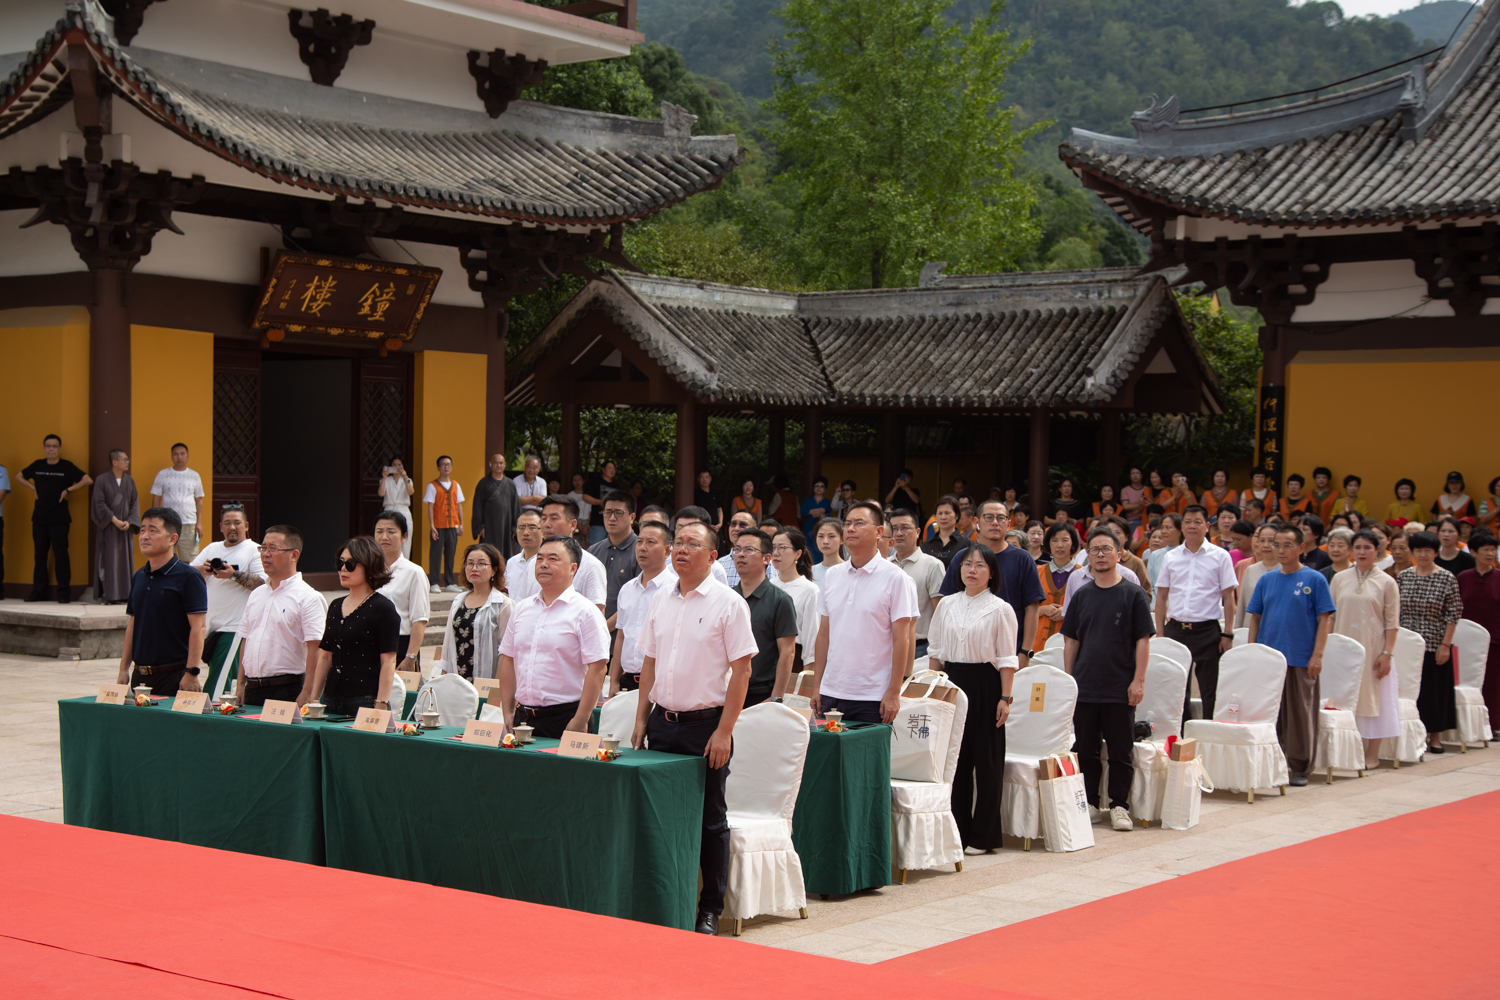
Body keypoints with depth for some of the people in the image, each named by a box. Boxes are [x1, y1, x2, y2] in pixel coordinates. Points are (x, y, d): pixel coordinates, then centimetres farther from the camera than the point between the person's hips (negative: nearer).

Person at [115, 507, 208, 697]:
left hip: (174, 676, -7)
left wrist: (191, 673, -19)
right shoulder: (139, 577, 13)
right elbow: (132, 624, 19)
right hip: (140, 675, 7)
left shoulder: (188, 578, -9)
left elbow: (198, 627, -14)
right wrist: (124, 669, 14)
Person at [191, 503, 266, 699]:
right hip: (210, 627, 6)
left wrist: (235, 575, -19)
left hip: (234, 629, -6)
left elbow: (263, 582, -12)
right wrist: (202, 570, -4)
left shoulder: (254, 551, 0)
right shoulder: (211, 549, 19)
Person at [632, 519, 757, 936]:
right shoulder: (661, 601, 10)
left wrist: (724, 731, -14)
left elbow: (741, 670, -10)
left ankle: (710, 910, 11)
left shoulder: (728, 603, -7)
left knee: (709, 818, 3)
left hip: (705, 723, -5)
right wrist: (641, 719, 10)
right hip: (663, 721, 5)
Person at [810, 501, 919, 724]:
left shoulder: (895, 578, -4)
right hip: (831, 693, 5)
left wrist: (894, 693, -12)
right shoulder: (832, 576, 11)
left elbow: (901, 640, -7)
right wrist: (816, 686, 9)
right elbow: (824, 634, 14)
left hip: (873, 697, -5)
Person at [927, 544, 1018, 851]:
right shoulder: (946, 605, 9)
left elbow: (1006, 660, -5)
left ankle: (984, 835, 8)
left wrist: (1005, 698, -11)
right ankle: (958, 830, 15)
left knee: (987, 759, 0)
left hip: (985, 684, -4)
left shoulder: (1000, 609, -4)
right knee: (954, 757, 6)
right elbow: (936, 652, 14)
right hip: (952, 682, 4)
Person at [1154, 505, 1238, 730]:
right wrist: (1160, 633, 5)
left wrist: (1227, 635, -5)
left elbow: (1228, 597, 1)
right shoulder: (1170, 557, 10)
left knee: (1210, 690, -2)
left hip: (1207, 630, -3)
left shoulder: (1219, 556, 2)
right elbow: (1161, 596, 12)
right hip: (1176, 629, 3)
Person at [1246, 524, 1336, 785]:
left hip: (1300, 660, -4)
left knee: (1301, 715, 1)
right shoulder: (1266, 580, 10)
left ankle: (1300, 767, 9)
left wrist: (1317, 655, -10)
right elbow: (1255, 617, 13)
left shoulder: (1314, 580, -1)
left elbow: (1325, 619, -3)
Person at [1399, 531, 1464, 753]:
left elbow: (1453, 614, -5)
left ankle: (1435, 736, 15)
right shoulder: (1403, 576, 5)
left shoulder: (1447, 578, -4)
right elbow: (1395, 612, 10)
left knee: (1435, 689, 3)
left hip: (1434, 645, -3)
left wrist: (1445, 644, -10)